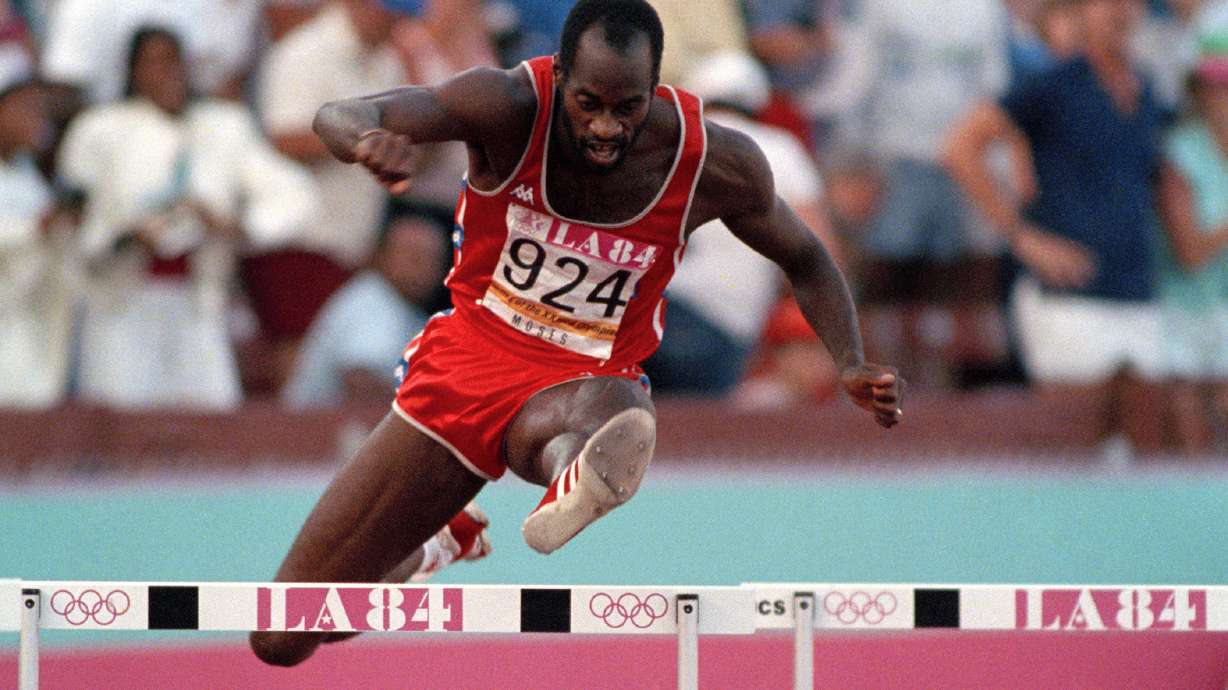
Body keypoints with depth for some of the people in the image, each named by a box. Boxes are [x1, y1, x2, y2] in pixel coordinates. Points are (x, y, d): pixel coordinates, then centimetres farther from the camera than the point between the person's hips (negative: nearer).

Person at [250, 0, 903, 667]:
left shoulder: (714, 163, -12)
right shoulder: (511, 107, -18)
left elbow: (804, 260, 7)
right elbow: (339, 116, -28)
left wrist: (853, 365, -10)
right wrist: (368, 137, -54)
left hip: (578, 383, -1)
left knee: (615, 408, -43)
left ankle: (570, 498, -78)